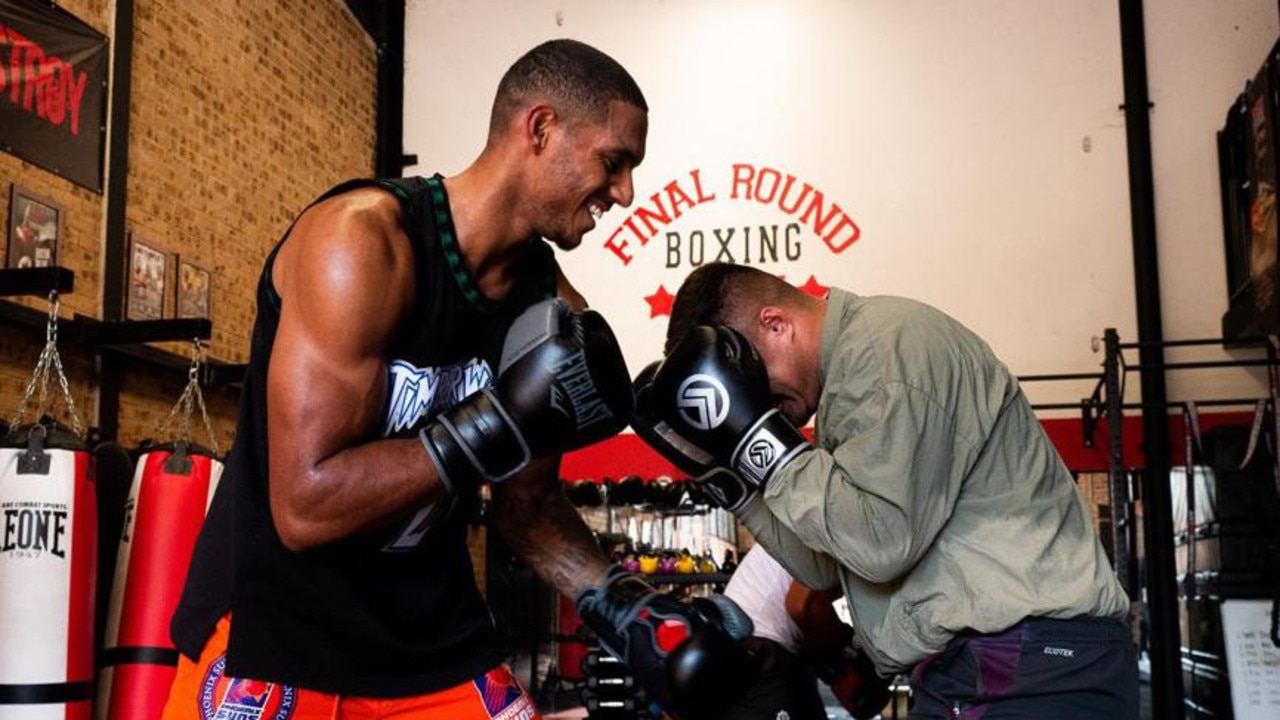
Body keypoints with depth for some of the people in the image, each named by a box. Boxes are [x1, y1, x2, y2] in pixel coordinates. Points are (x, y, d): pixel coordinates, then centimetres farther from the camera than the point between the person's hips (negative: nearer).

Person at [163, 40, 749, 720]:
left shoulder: (555, 309, -2)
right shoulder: (362, 240, -22)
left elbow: (528, 503, 9)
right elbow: (305, 507, -26)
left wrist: (618, 603, -5)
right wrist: (503, 424, -28)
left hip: (432, 638, 6)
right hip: (272, 627, -6)